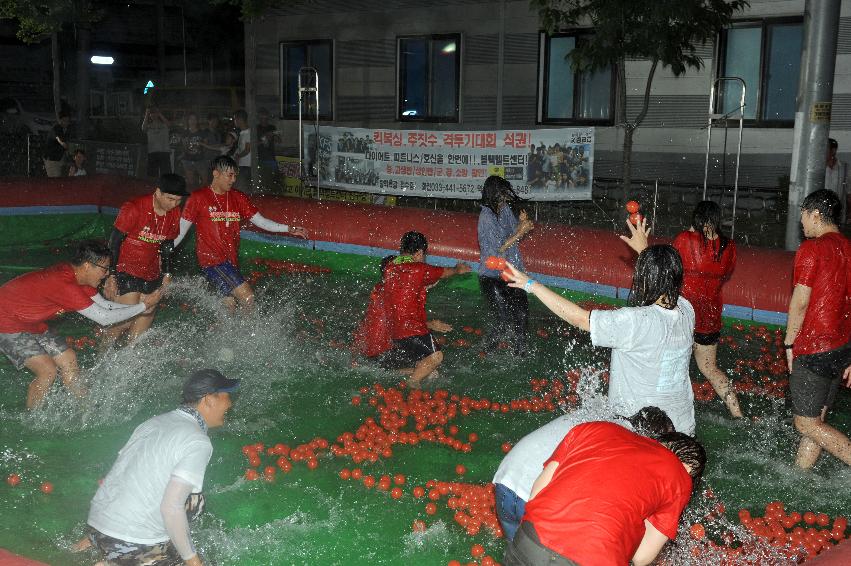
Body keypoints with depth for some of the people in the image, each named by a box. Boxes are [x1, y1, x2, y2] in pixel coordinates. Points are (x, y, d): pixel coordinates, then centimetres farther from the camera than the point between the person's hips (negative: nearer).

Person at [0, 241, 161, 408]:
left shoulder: (78, 275, -5)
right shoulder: (65, 285, -34)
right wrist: (143, 306, -21)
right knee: (48, 372, -13)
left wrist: (140, 306, -6)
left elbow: (105, 305, 4)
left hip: (31, 323, 10)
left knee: (68, 359, 7)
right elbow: (104, 318, -28)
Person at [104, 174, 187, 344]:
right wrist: (111, 276, -12)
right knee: (126, 320, -13)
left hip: (152, 275, 6)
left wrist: (167, 275, 15)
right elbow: (114, 243, -12)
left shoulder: (175, 214, 1)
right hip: (126, 272, -6)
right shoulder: (133, 209, -17)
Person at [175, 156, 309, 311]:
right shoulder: (198, 198, -3)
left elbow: (261, 221, 9)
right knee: (248, 297, -15)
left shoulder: (238, 198, 10)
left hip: (231, 260, 6)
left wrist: (289, 229, -2)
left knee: (231, 304, 5)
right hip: (212, 259, -6)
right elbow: (180, 231, 1)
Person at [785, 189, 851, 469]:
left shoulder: (811, 248, -14)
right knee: (816, 419, 15)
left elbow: (800, 302, -17)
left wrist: (789, 344, -5)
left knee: (806, 423, 0)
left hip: (814, 349, -8)